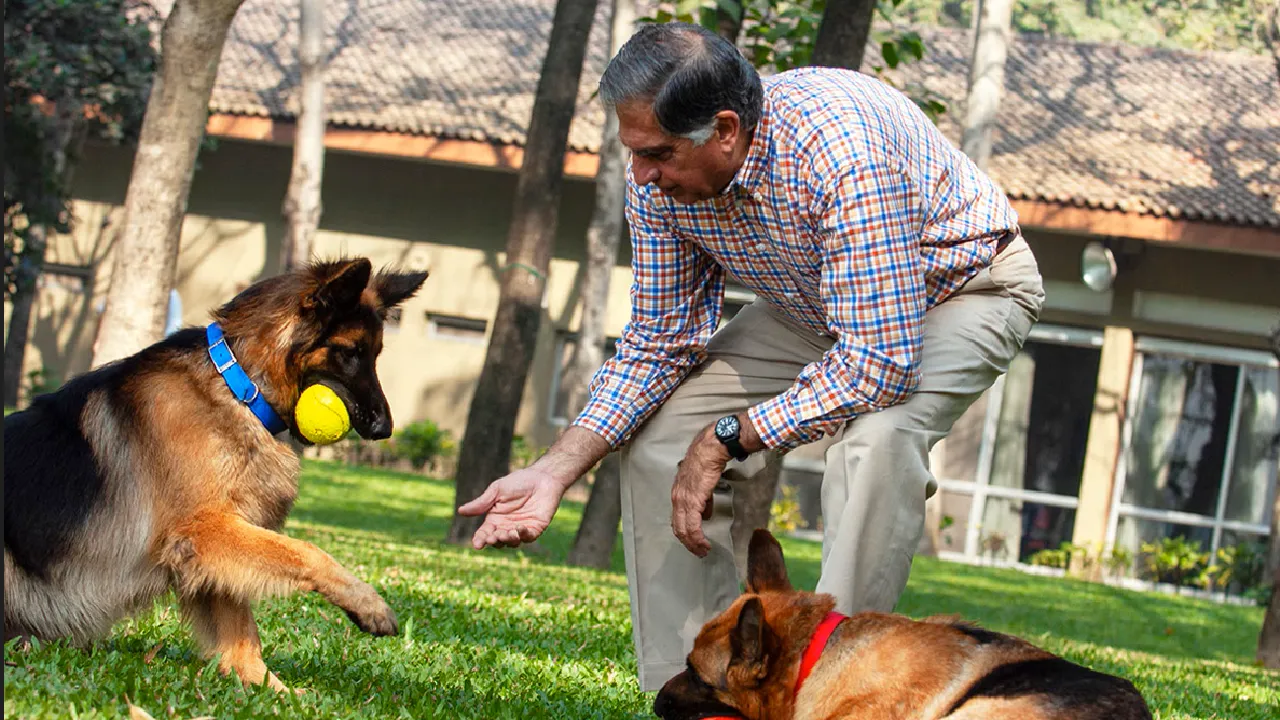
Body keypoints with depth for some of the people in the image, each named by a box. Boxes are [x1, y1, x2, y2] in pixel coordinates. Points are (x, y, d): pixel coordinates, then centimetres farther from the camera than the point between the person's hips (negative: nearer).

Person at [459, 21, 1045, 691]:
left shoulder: (841, 150, -41)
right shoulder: (659, 181, -19)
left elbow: (879, 363, -40)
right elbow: (656, 342, -7)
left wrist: (726, 439, -31)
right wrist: (554, 472, -18)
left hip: (966, 284, -7)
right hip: (817, 304, 7)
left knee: (875, 436, -36)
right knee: (657, 428, -7)